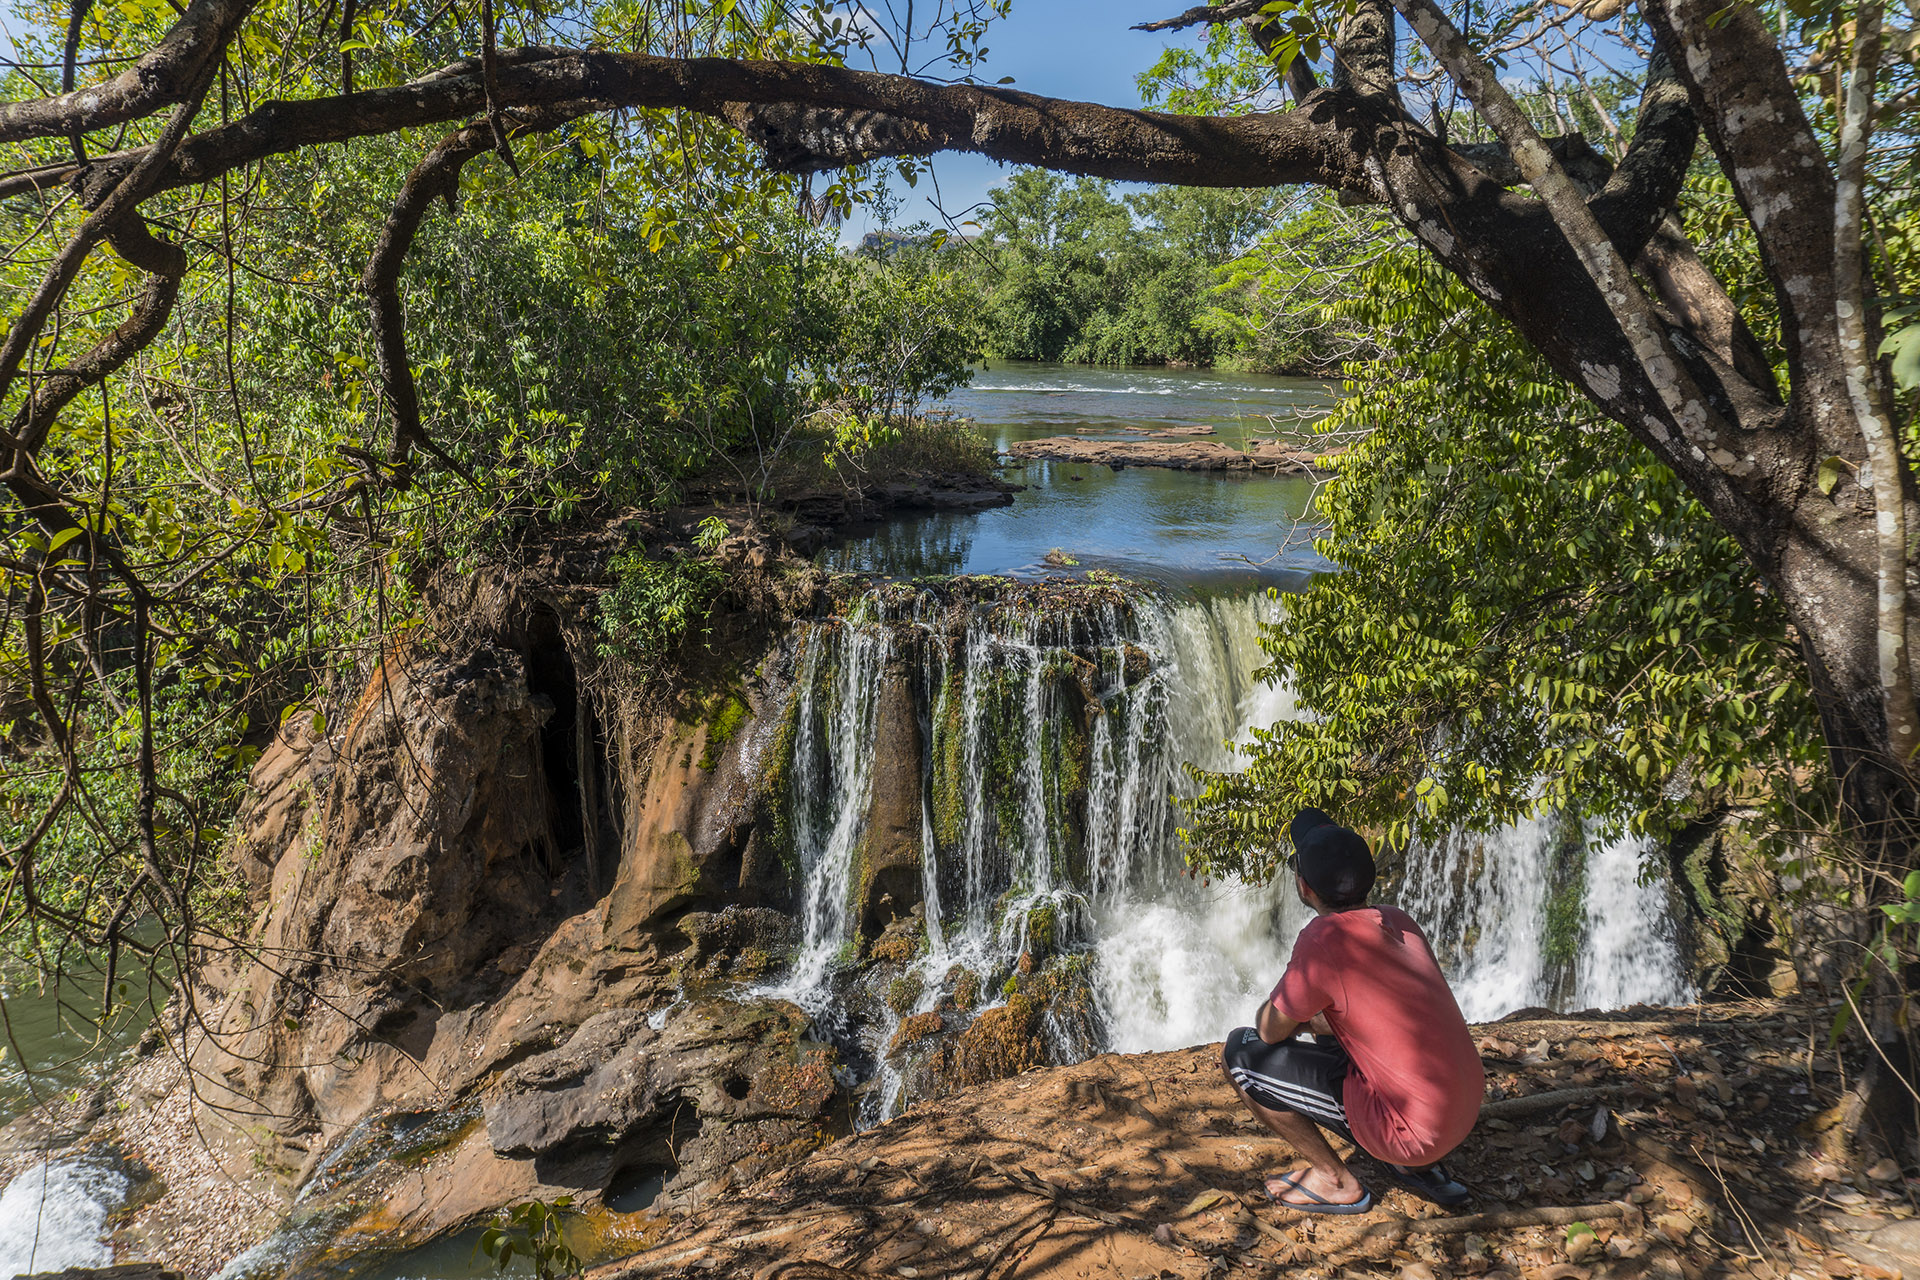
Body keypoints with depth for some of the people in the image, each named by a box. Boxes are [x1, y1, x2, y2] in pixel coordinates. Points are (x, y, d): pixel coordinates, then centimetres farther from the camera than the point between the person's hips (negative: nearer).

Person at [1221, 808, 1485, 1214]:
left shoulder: (1323, 940, -20)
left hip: (1412, 1131, -8)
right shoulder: (1399, 922, 4)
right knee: (1330, 1034, 31)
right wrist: (1308, 1015, 24)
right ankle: (1418, 1167, 20)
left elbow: (1271, 1030, -7)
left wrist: (1284, 1003, 14)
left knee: (1240, 1053, -3)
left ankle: (1335, 1182, 6)